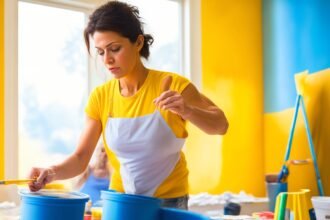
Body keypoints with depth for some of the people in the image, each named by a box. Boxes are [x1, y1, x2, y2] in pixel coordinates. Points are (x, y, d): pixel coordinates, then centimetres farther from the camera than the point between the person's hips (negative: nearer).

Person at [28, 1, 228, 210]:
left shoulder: (171, 85, -15)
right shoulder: (100, 97, -5)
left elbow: (221, 125, -9)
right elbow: (81, 158, -6)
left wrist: (187, 111, -27)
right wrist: (53, 172, -26)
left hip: (168, 202, -3)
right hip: (120, 200, 3)